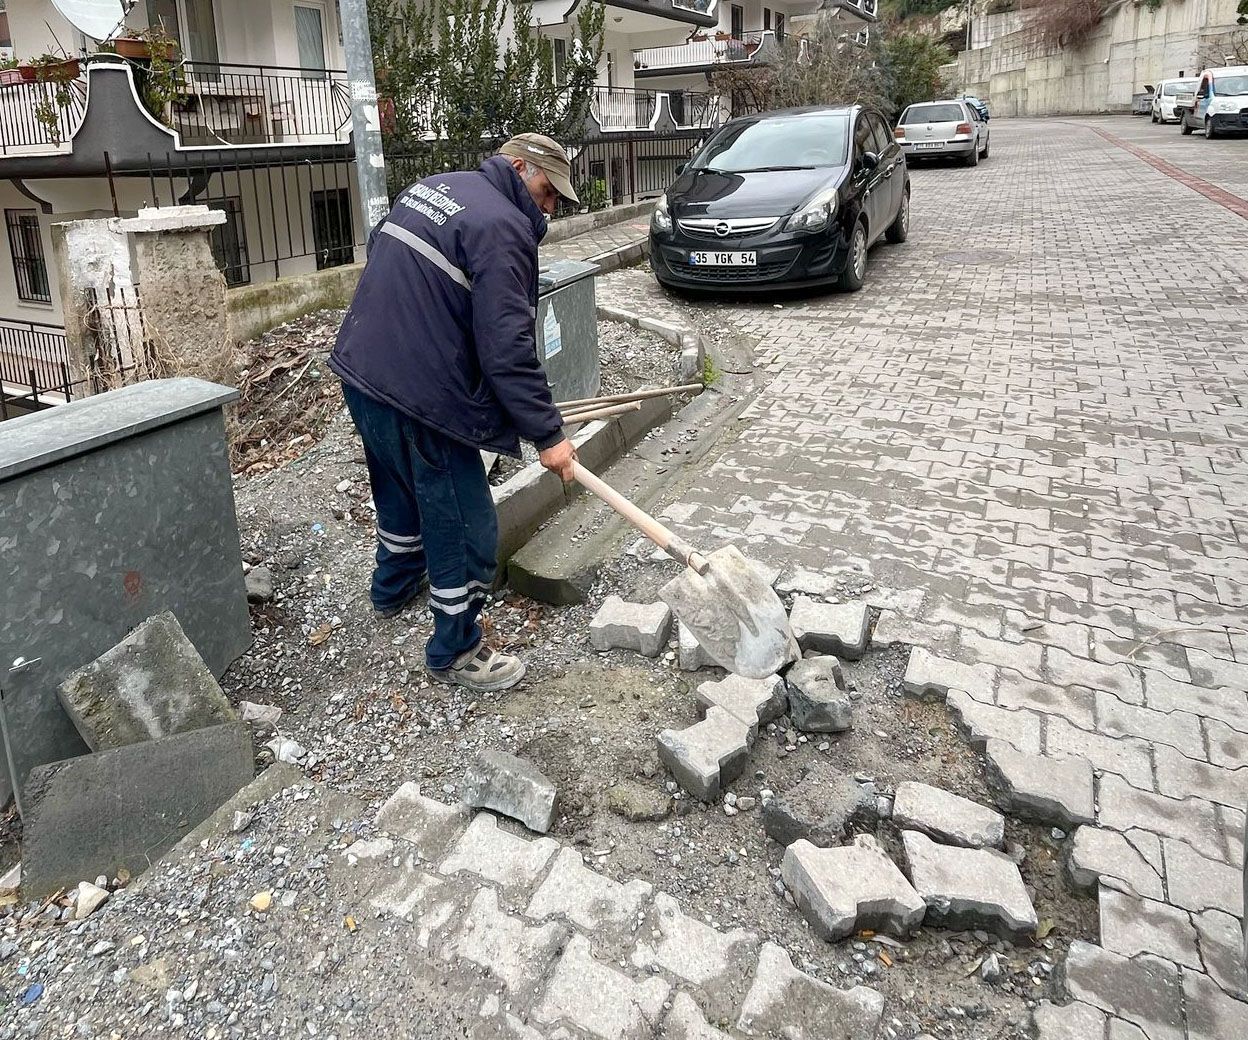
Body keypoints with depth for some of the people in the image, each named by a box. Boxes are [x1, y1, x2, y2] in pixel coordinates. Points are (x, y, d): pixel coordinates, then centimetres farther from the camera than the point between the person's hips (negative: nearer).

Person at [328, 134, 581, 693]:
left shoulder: (430, 186, 13)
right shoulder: (503, 227, -16)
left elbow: (377, 249, 27)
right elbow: (507, 348, -22)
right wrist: (547, 434, -17)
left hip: (360, 369, 10)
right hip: (419, 397, -10)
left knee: (400, 489, 31)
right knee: (464, 528, 3)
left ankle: (393, 586, 53)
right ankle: (455, 652, 18)